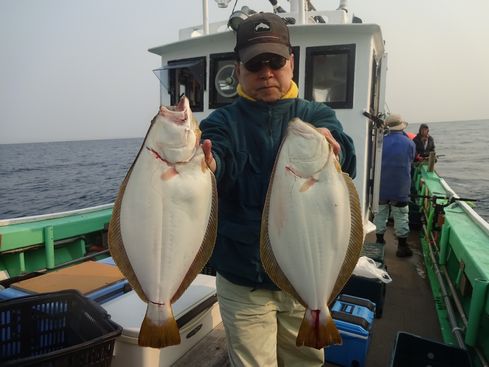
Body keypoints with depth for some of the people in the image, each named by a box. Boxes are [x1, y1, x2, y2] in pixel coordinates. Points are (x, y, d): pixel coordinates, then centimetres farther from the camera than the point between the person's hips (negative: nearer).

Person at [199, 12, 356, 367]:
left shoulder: (316, 115, 0)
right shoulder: (222, 122, -3)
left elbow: (346, 160, -20)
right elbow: (218, 162, -24)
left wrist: (327, 144, -43)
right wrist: (205, 165, -48)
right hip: (242, 283, -1)